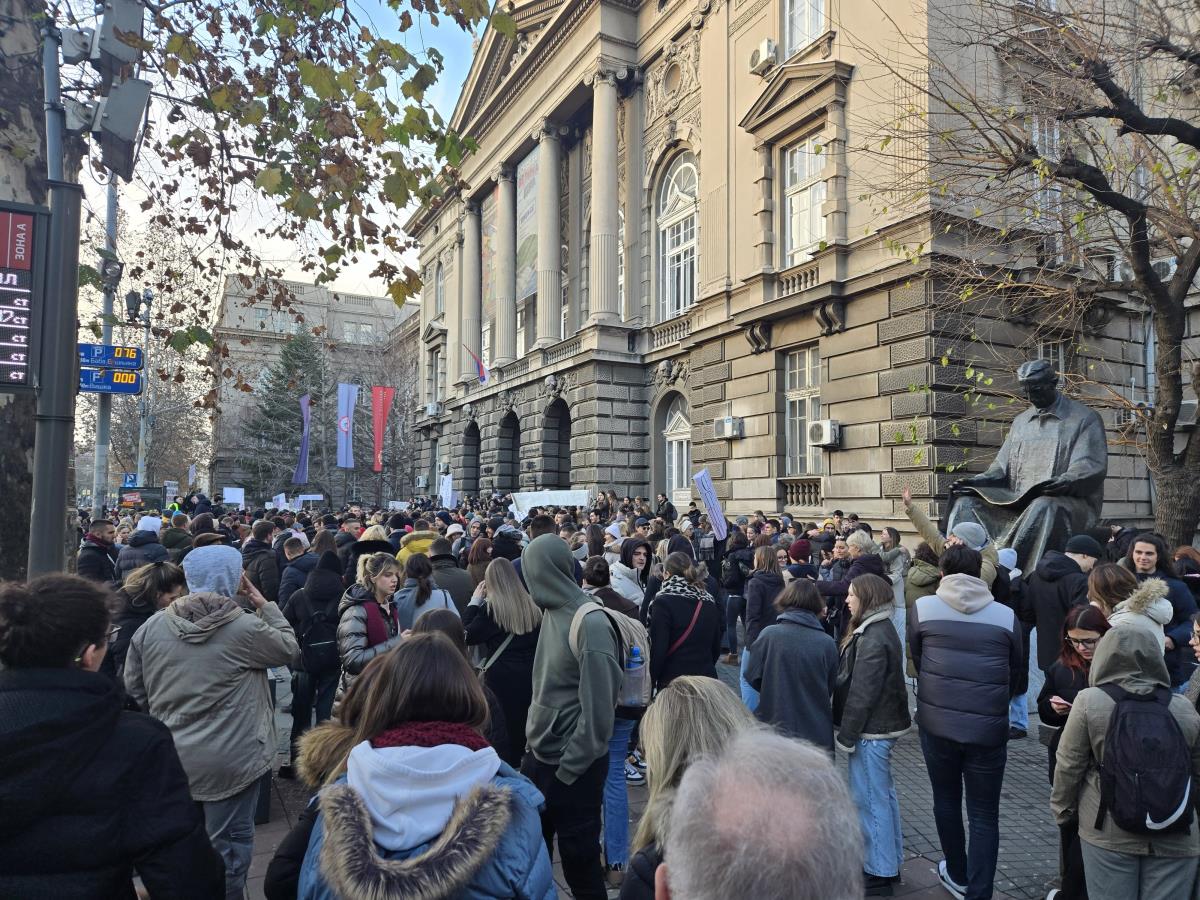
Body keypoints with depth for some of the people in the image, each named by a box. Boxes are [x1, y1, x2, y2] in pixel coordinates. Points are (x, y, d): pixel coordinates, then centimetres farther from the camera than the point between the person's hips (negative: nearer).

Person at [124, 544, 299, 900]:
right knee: (229, 841, 10)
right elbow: (289, 648, -3)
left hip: (171, 756, 6)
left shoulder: (152, 627, -3)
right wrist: (264, 604, 0)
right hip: (230, 759, -6)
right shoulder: (246, 627, -19)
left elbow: (134, 688, 7)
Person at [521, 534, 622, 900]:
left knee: (578, 857, 9)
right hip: (542, 755, 8)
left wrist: (569, 768, -15)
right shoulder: (554, 613, 4)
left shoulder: (591, 624, -21)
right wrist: (536, 744, 9)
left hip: (574, 766, -7)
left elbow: (598, 708, -20)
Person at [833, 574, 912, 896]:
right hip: (883, 725, 10)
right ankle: (890, 863, 31)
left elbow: (862, 693, -23)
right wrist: (849, 731, 18)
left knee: (870, 799, 0)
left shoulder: (872, 638, -22)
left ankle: (879, 874, 11)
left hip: (871, 729, -10)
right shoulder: (880, 629, 10)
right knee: (884, 794, 18)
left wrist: (846, 736, -16)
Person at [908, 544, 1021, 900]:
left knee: (946, 801, 20)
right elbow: (1015, 674, 10)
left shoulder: (922, 608, -4)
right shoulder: (1007, 616, -2)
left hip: (936, 723, 1)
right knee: (984, 815, 10)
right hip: (988, 728, 0)